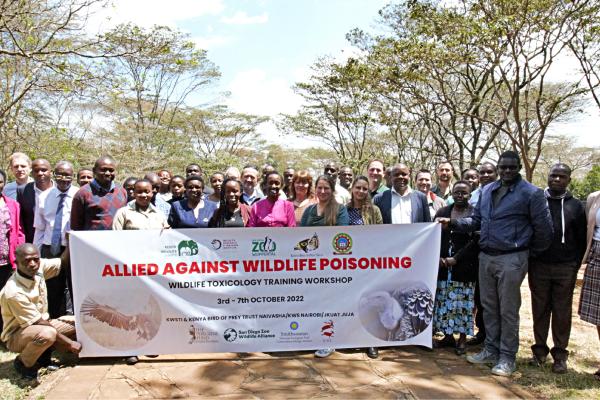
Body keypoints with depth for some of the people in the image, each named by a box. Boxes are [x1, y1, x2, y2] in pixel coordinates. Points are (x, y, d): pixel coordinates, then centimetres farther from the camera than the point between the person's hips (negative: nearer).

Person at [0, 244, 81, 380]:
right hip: (17, 335, -7)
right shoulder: (14, 292, -31)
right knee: (47, 334, -38)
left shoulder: (39, 267, -13)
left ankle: (43, 355, 11)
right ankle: (22, 363, -8)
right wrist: (69, 343, -23)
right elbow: (38, 322, -26)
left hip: (41, 323, 7)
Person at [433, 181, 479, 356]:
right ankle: (448, 335, 22)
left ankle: (462, 338, 15)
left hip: (464, 267, -4)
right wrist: (439, 257, -6)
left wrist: (456, 259, -14)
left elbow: (476, 241, -10)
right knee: (444, 302, 8)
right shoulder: (442, 212, 9)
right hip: (443, 267, 4)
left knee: (463, 303, 3)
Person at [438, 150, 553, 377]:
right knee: (489, 307, 14)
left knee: (508, 310, 4)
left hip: (511, 259, -6)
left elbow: (543, 228, -4)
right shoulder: (487, 191, 10)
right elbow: (476, 220, 14)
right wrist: (453, 223, 0)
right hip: (486, 257, 6)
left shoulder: (531, 193, -8)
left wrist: (533, 252, 5)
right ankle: (491, 350, 28)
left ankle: (507, 357, 17)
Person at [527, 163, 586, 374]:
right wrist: (530, 261, 1)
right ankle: (540, 350, 18)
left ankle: (560, 355, 14)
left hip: (565, 269, 0)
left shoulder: (575, 206, 6)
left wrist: (575, 266, 1)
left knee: (562, 313, 5)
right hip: (539, 267, 0)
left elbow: (581, 241, 8)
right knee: (540, 310, 7)